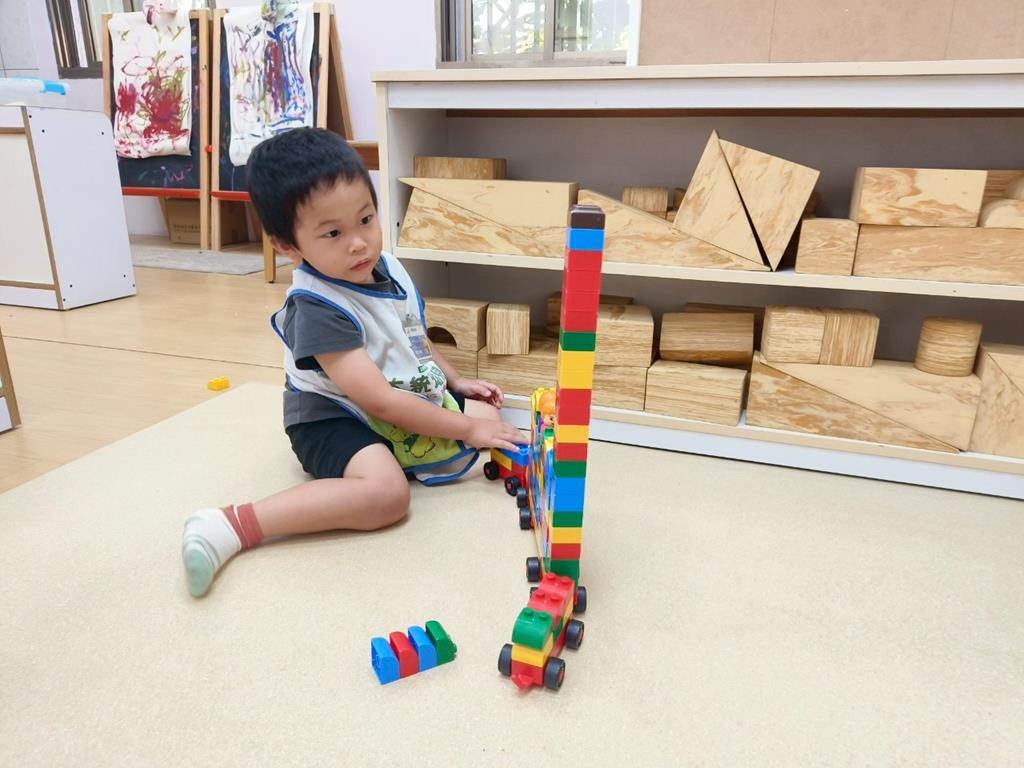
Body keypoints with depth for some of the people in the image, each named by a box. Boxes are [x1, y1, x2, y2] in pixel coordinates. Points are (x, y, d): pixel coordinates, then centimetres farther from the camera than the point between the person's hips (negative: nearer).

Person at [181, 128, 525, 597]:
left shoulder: (388, 268, -2)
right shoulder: (316, 308, -27)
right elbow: (379, 400, -29)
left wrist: (455, 381, 12)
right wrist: (466, 428, -25)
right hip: (337, 417, -9)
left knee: (485, 409, 11)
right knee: (387, 493, -35)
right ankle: (232, 526, -29)